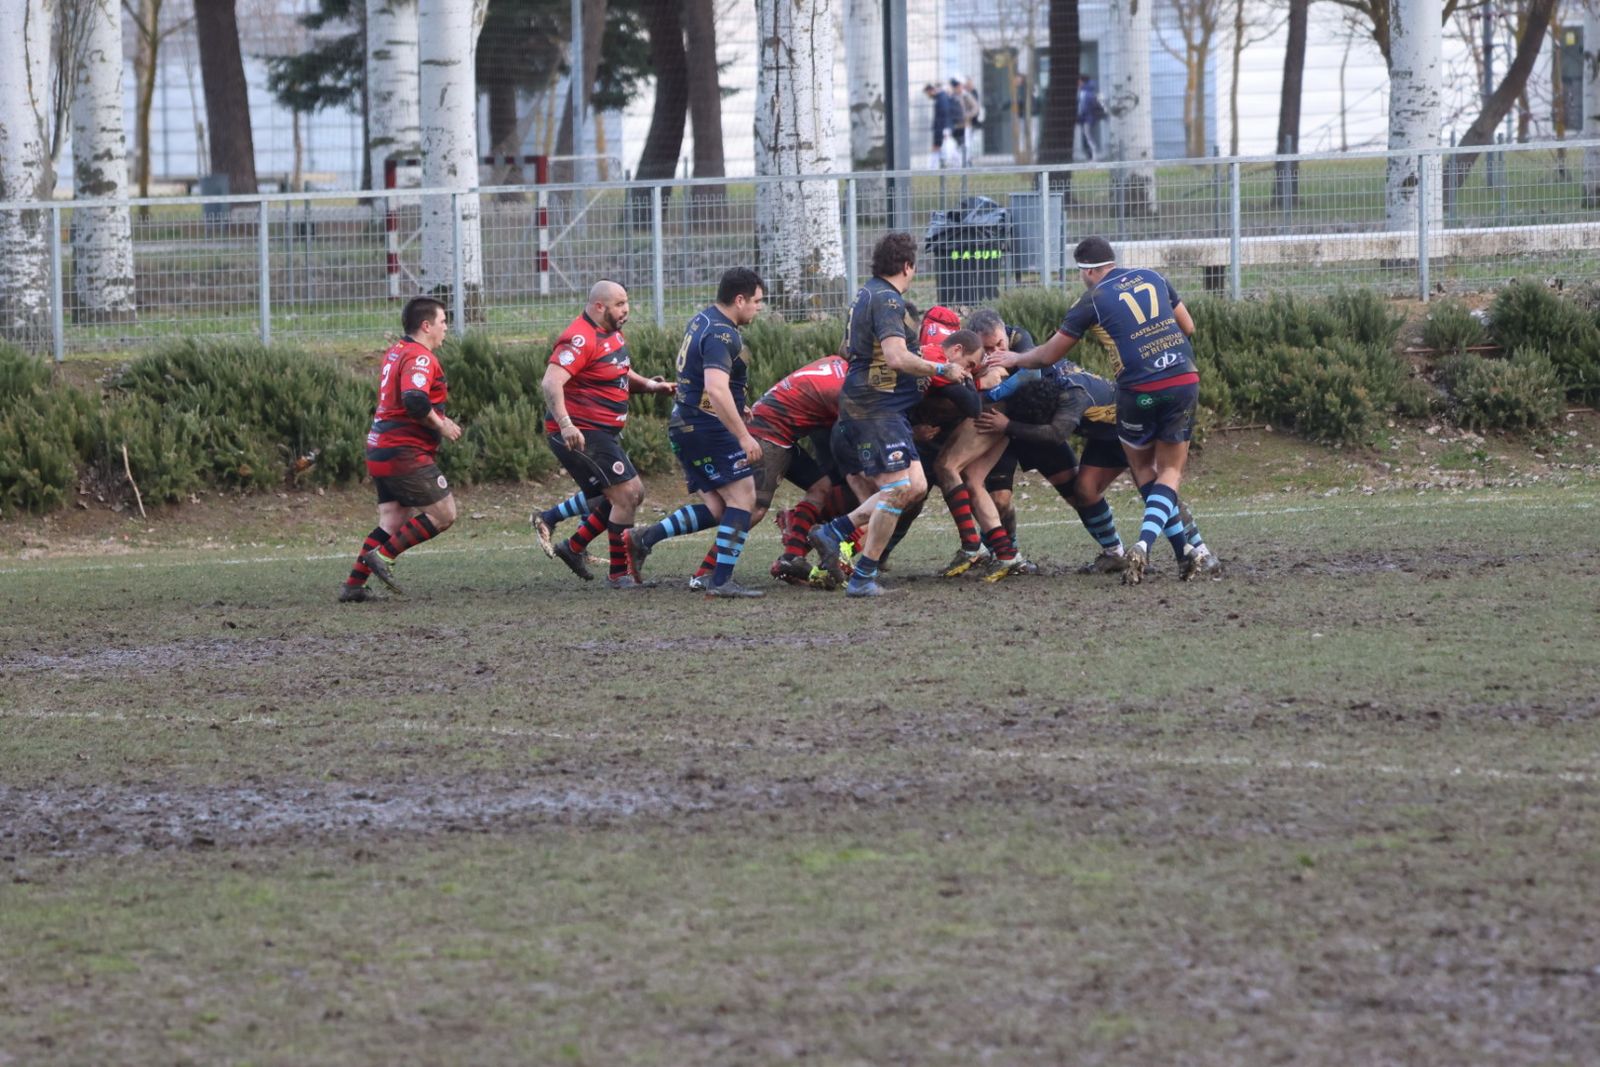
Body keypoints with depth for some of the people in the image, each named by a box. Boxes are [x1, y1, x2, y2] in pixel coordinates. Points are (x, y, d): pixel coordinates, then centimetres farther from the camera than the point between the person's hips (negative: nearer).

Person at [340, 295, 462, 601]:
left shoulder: (395, 353, 17)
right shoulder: (419, 357, -14)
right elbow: (414, 399, -30)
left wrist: (436, 419, 18)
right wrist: (440, 425, -16)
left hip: (382, 451, 10)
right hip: (406, 453, -10)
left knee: (392, 521, 9)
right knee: (443, 514, -4)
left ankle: (353, 584, 3)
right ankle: (383, 556, -8)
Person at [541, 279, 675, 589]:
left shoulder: (612, 334, 12)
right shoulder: (581, 340, -19)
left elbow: (621, 373, 28)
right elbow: (552, 382, -30)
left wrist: (650, 385, 8)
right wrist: (565, 424, -42)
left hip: (602, 434, 10)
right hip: (579, 433, -10)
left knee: (631, 494, 16)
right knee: (626, 494, -10)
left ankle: (574, 547, 22)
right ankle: (619, 574, -1)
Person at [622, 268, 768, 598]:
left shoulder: (703, 321, 14)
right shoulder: (721, 335, -18)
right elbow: (716, 389, -30)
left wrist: (735, 409, 33)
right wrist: (744, 436, -29)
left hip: (686, 424, 10)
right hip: (709, 426, -10)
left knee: (716, 508, 10)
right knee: (743, 497, -8)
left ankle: (643, 539, 7)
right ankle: (722, 581, -12)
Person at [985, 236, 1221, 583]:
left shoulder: (1092, 300, 0)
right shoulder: (1152, 277, 12)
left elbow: (1049, 355, 9)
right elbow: (1188, 326, 19)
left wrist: (1015, 359, 27)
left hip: (1140, 391, -4)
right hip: (1185, 382, 4)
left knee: (1142, 467, 17)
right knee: (1170, 470, 12)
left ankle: (1189, 551, 9)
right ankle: (1144, 545, -11)